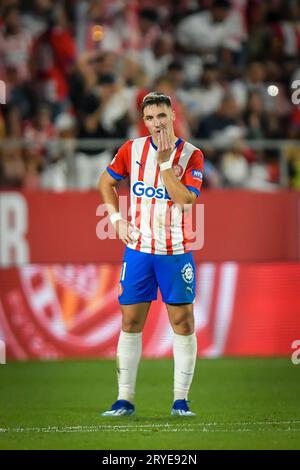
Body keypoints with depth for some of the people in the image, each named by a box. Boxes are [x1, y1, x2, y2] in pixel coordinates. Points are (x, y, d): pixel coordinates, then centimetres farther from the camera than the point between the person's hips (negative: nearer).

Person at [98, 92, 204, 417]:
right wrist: (116, 218, 5)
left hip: (176, 252, -2)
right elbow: (106, 182, 16)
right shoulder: (132, 149, 2)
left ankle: (180, 399, 4)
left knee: (183, 321, -3)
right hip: (138, 249, 2)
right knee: (130, 322, 2)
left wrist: (164, 162, -21)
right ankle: (125, 399, 8)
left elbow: (185, 200, -18)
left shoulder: (191, 155, -6)